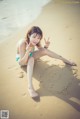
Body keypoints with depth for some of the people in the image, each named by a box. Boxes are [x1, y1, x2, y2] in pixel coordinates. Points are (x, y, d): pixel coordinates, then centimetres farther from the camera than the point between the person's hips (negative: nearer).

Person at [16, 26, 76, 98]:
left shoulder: (35, 41, -20)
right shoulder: (22, 43, -37)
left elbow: (42, 50, -4)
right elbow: (22, 62, -36)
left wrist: (46, 46, -26)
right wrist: (27, 51, -52)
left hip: (29, 56, 5)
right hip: (21, 59, -5)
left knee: (44, 50, -19)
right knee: (31, 59, -39)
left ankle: (65, 60, -4)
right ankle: (30, 86, -49)